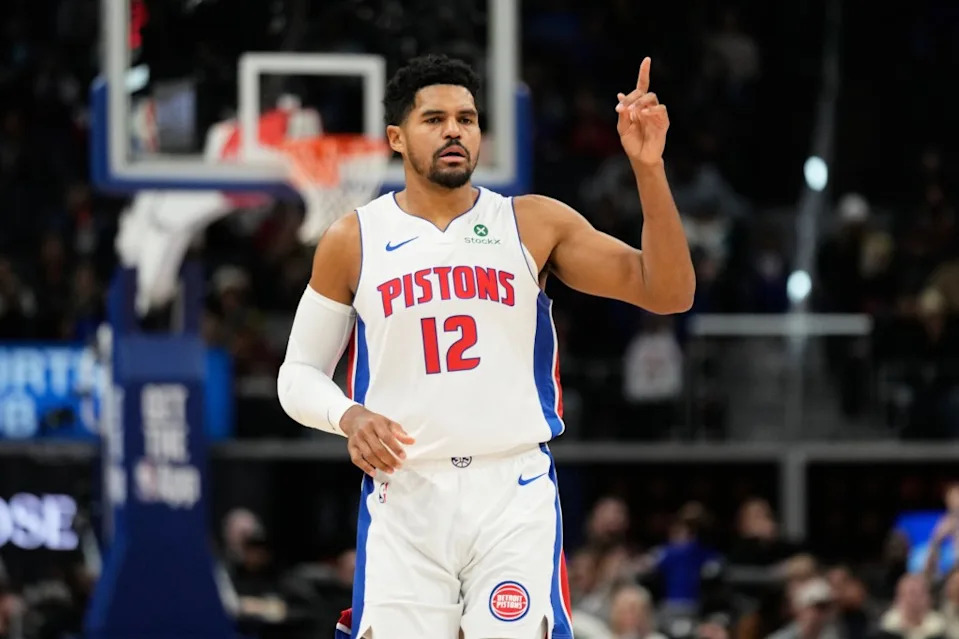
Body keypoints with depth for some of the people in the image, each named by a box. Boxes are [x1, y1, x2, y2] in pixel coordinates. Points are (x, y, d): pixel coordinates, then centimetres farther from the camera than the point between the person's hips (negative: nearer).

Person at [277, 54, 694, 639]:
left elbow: (669, 294, 0)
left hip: (515, 493, 0)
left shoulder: (534, 224, 5)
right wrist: (348, 417, -10)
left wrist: (648, 168, -12)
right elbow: (298, 374, 13)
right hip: (404, 495, 0)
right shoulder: (353, 241, 6)